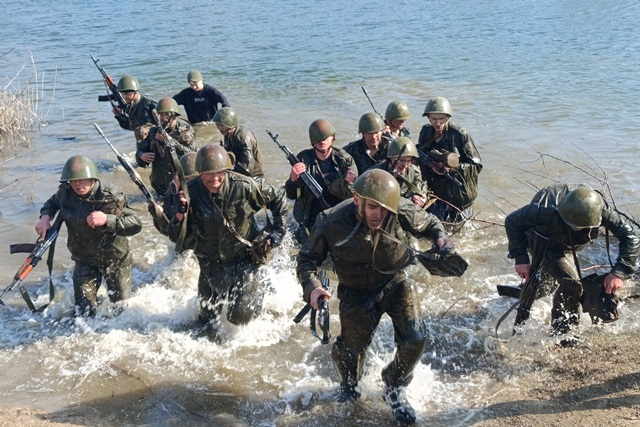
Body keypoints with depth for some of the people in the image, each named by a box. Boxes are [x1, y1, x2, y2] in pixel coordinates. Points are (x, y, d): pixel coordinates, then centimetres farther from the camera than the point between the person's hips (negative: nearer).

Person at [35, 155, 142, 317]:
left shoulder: (111, 200, -27)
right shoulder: (65, 193, -13)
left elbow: (136, 225, -30)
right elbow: (52, 202, 11)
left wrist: (107, 219, -42)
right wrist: (45, 216, -10)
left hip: (115, 259, -3)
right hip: (84, 260, 3)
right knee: (83, 311, 4)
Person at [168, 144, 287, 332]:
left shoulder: (243, 186, -20)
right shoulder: (190, 193, -16)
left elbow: (277, 198, -1)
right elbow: (176, 237, -12)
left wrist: (278, 229, -5)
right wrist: (179, 217, -31)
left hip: (243, 259, -2)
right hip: (211, 265, 2)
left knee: (240, 316, -11)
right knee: (209, 327, 13)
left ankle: (257, 290, 20)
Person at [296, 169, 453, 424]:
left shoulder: (400, 211, -24)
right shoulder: (331, 223, -27)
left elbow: (428, 223, -2)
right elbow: (306, 258, -14)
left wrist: (441, 238, -24)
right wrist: (312, 287, -33)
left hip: (394, 283, 1)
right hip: (357, 294, -1)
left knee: (415, 341, -11)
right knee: (350, 349, 8)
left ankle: (394, 389, 22)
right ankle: (349, 387, 47)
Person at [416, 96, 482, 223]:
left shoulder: (460, 135, -16)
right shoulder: (425, 132, 0)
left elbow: (477, 166, -14)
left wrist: (451, 168, -26)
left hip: (457, 193, -4)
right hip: (432, 191, 4)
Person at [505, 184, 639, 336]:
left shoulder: (599, 210, -35)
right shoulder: (548, 210, -43)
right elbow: (512, 221, -29)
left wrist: (619, 272, -36)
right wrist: (521, 259, -31)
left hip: (569, 244, 4)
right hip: (544, 242, -4)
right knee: (571, 283, -19)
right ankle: (562, 332, -2)